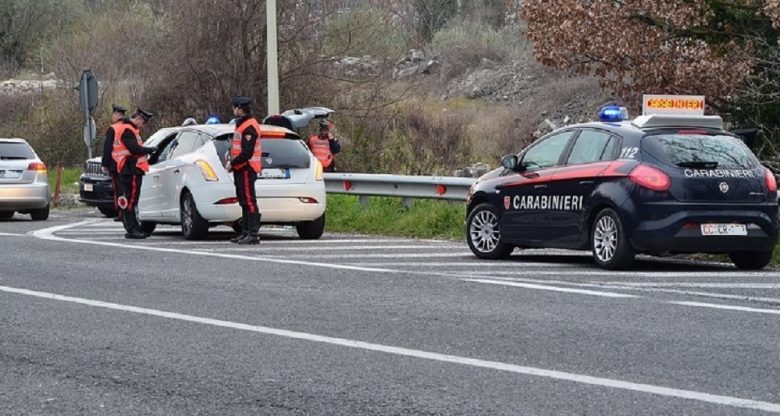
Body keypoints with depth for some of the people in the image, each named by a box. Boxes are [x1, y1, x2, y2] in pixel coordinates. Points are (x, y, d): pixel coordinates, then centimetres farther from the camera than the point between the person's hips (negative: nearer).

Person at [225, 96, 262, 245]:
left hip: (247, 169, -11)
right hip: (241, 169, 11)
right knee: (244, 202, 14)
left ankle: (253, 235, -14)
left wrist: (232, 163, -14)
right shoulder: (241, 124, 18)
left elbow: (247, 153, -22)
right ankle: (246, 232, 20)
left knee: (249, 201, -11)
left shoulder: (249, 127, -17)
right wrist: (232, 161, 11)